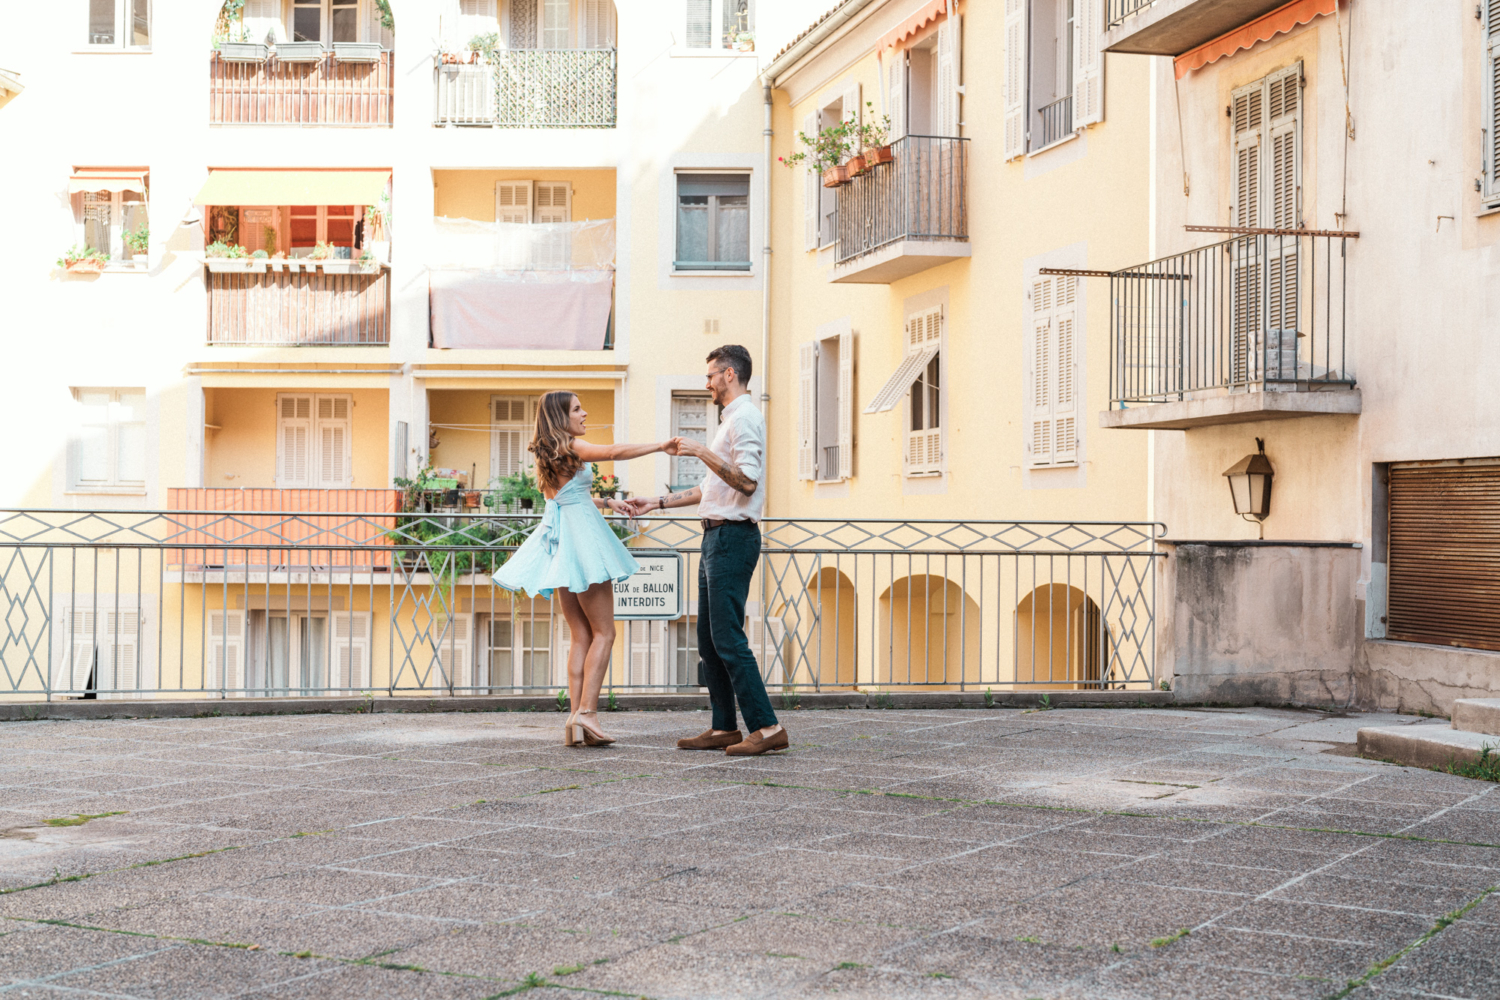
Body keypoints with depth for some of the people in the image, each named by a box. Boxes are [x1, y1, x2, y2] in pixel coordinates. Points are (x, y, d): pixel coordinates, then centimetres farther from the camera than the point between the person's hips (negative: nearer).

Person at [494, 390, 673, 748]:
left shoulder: (545, 454, 17)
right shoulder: (571, 446, -8)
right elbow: (614, 452, -23)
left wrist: (606, 502, 27)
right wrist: (660, 446, -18)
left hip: (558, 539, 8)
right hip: (582, 535, -8)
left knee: (581, 635, 9)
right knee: (603, 632, -4)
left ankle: (575, 716, 1)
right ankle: (586, 711, -14)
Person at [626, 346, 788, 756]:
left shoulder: (744, 418, -10)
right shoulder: (732, 419, 23)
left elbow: (747, 481, -22)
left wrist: (702, 452, -22)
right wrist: (657, 502, 27)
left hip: (733, 536, -11)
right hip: (717, 537, 11)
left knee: (728, 637, -13)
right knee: (709, 639, 10)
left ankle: (766, 728, -13)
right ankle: (724, 728, 14)